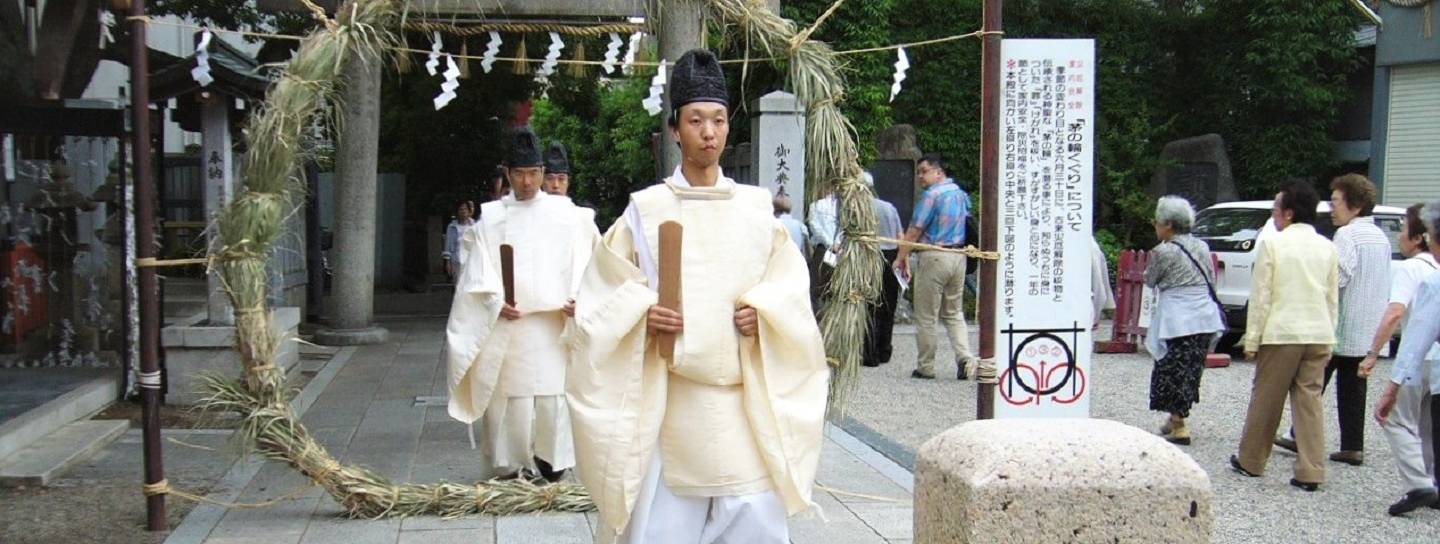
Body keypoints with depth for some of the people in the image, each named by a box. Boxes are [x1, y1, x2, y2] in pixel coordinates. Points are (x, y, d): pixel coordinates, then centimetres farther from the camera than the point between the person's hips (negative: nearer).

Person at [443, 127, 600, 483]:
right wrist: (496, 303, -13)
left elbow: (582, 265, 4)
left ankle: (551, 460, 9)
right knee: (510, 395, -1)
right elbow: (479, 271, 3)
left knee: (553, 393, -3)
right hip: (506, 323, 0)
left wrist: (578, 299, -12)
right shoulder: (490, 217, 8)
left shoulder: (564, 215, 8)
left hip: (553, 323, 0)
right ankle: (511, 465, 9)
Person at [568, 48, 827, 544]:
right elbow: (604, 297, 4)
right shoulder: (645, 209, 1)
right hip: (667, 396, -1)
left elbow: (790, 285, 11)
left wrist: (763, 313, -8)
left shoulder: (756, 208, 7)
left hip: (745, 395, 2)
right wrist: (642, 316, -14)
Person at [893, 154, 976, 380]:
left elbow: (914, 232, -13)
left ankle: (925, 367, 7)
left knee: (926, 316, 2)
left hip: (934, 257, -7)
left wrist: (900, 258, -4)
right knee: (954, 313, 16)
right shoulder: (961, 194, 11)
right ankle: (965, 358, -1)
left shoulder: (932, 195, -13)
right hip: (959, 256, 7)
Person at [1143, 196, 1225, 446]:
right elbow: (1212, 282, 15)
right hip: (1206, 318, 7)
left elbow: (1150, 281, 2)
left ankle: (1179, 426, -1)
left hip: (1178, 320, -7)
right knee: (1190, 371, 15)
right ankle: (1176, 419, 24)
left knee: (1174, 371, 0)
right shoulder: (1202, 247, 11)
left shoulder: (1163, 252, -11)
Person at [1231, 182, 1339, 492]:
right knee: (1309, 401, 7)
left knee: (1266, 399, 7)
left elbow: (1261, 297, -8)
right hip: (1318, 334, 4)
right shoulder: (1327, 248, 8)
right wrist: (1328, 337, 18)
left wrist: (1252, 340, -3)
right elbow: (1333, 299, 11)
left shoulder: (1273, 244, -8)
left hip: (1281, 333, -4)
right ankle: (1310, 472, 4)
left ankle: (1251, 462, 20)